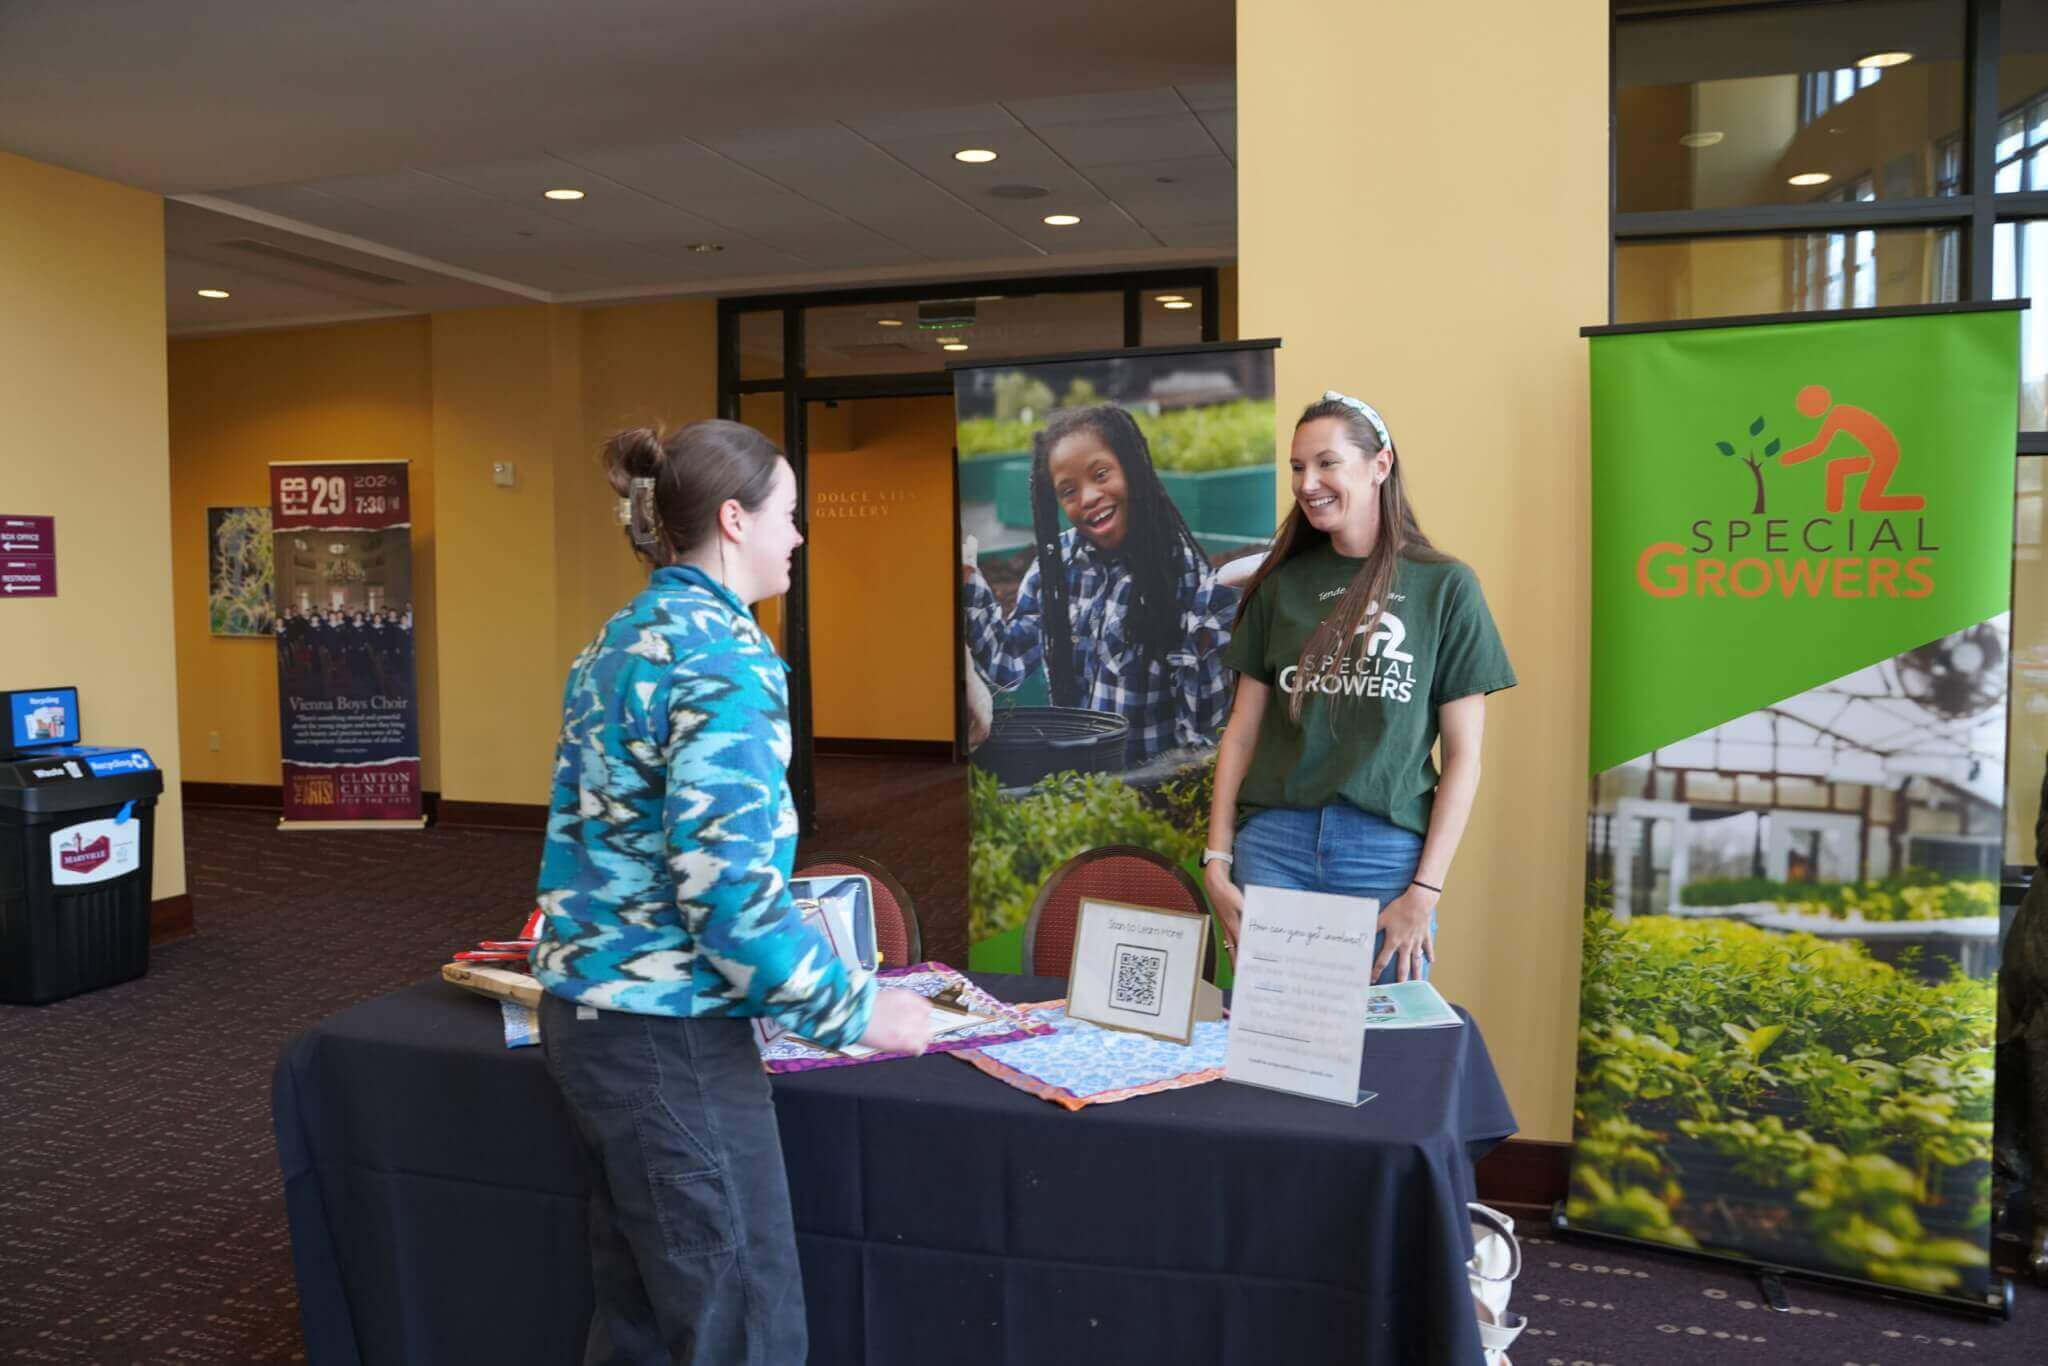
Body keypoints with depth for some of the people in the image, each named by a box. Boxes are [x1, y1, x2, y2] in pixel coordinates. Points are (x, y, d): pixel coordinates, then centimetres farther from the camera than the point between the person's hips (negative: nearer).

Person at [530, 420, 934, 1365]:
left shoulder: (618, 640, 11)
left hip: (586, 1008, 10)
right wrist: (854, 1011, -13)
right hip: (668, 1032, -9)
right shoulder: (725, 657, -18)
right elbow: (726, 882, -25)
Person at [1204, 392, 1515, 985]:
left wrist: (1426, 891, -7)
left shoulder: (1445, 586, 1)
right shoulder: (1282, 585, 9)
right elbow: (1242, 731, 9)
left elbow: (1464, 756, 0)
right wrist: (1217, 860, 1)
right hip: (1274, 842, 2)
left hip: (1388, 849, -2)